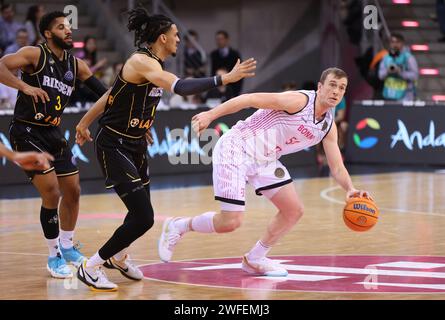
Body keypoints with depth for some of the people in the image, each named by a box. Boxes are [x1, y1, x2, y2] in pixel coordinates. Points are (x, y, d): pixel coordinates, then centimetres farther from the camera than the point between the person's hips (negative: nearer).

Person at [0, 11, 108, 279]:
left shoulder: (76, 65, 7)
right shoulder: (35, 55, -10)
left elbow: (104, 93, 9)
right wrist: (24, 86, -34)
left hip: (53, 133, 7)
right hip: (27, 133, -7)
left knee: (73, 191, 12)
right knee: (52, 193, -12)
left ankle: (67, 245, 32)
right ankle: (54, 255, 3)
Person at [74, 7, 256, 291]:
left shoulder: (153, 64, 8)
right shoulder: (141, 62, -21)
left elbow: (112, 94, 18)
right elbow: (181, 87, -37)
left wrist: (84, 124, 28)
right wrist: (225, 79, -38)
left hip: (136, 145, 10)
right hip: (114, 147, -10)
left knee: (141, 212, 20)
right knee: (143, 218, -14)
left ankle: (118, 256, 47)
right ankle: (91, 267, 0)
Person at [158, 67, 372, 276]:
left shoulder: (329, 126, 6)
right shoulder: (299, 101, -18)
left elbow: (337, 168, 8)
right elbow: (250, 99, -20)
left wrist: (350, 189, -12)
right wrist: (210, 115, -25)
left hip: (264, 160, 8)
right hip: (236, 149, -8)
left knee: (294, 210, 5)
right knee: (231, 221, -15)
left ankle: (254, 260, 20)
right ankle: (177, 226, 9)